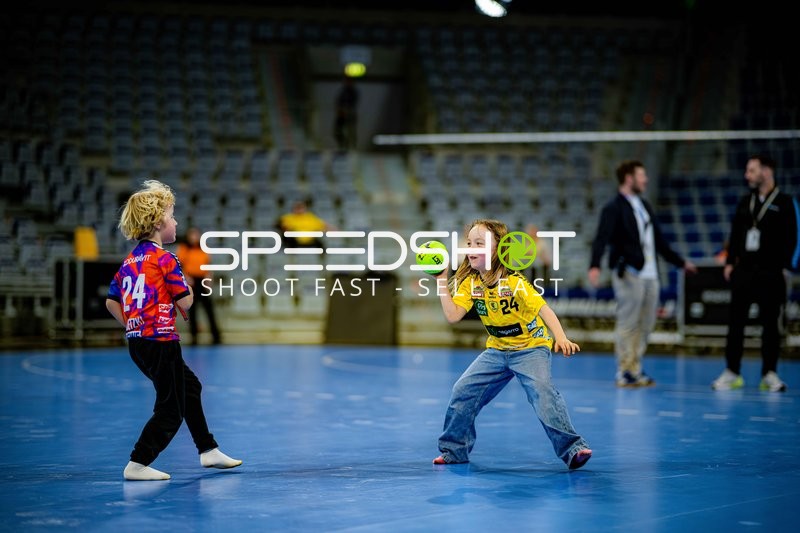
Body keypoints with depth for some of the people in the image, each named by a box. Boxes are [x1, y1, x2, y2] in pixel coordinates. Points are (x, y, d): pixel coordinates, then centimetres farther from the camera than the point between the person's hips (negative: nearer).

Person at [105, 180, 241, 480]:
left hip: (137, 341, 9)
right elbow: (185, 301, -12)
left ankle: (208, 451, 32)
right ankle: (137, 465, -5)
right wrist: (186, 284, 8)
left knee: (189, 387, 24)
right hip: (160, 341, -9)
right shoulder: (164, 259, -13)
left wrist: (132, 325, 17)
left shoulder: (129, 262, 11)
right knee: (171, 409, -1)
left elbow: (111, 302, 12)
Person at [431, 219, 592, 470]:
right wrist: (442, 280, -17)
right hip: (497, 349, 6)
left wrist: (560, 338, -41)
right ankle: (454, 449, 18)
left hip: (531, 347, -6)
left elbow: (543, 309, -27)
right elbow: (452, 315, -13)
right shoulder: (470, 282, -4)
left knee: (542, 391, -28)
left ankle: (573, 449, -24)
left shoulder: (513, 282, -21)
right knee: (463, 390, 1)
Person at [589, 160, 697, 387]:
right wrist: (594, 266, -33)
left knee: (645, 325, 9)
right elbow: (602, 238, -17)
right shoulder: (614, 208, -6)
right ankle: (625, 372, 3)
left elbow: (658, 239, 27)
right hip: (629, 274, -8)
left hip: (650, 274, 8)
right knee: (628, 324, -4)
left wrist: (680, 261, 31)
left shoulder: (644, 205, 19)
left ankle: (634, 369, 18)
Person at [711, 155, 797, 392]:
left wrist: (781, 265, -13)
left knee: (770, 324, 2)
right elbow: (735, 233, 14)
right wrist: (729, 262, 6)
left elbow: (790, 238, -5)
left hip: (770, 273, -4)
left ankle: (769, 374, 8)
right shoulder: (745, 201, 13)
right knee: (736, 322, 3)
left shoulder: (783, 203, -1)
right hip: (743, 271, 4)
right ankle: (732, 372, 8)